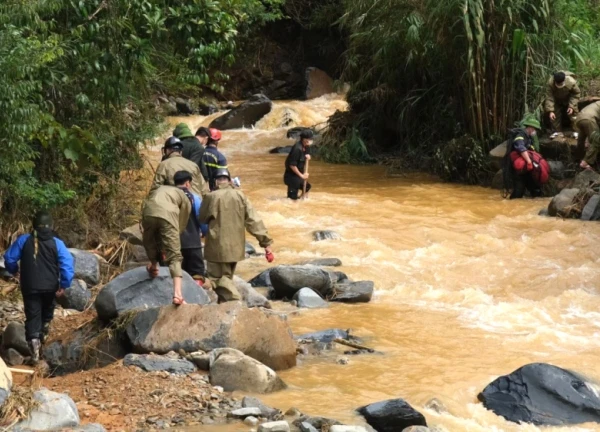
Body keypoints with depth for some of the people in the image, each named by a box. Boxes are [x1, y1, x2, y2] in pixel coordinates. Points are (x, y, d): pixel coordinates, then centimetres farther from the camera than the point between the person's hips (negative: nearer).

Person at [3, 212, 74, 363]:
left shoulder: (23, 240, -6)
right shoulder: (56, 243, -8)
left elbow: (9, 258, -2)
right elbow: (67, 264, -16)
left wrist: (14, 271, 18)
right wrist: (64, 285, -11)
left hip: (29, 287, -1)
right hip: (50, 287, 1)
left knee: (32, 316, 0)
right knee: (47, 313, 26)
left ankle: (34, 343, -18)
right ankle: (42, 335, 41)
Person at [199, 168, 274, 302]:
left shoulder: (211, 197, -10)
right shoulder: (240, 195, 0)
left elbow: (202, 219, 5)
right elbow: (253, 220, -3)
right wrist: (266, 242, -2)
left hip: (218, 247, -5)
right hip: (236, 246, 5)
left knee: (220, 279, 2)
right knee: (227, 277, 22)